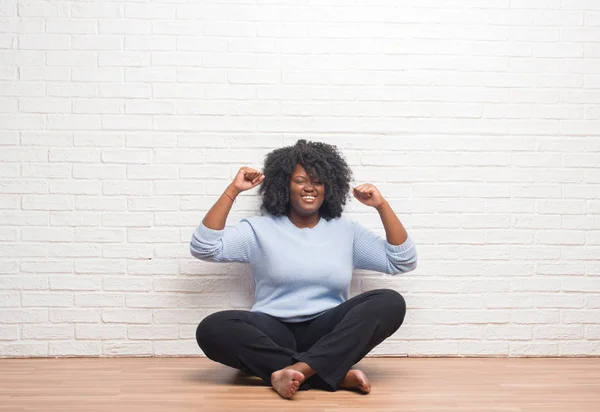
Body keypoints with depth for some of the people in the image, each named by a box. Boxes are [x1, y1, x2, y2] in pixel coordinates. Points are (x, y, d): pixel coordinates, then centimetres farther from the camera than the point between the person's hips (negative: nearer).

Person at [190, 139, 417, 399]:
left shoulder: (347, 231, 15)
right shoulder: (260, 229, 10)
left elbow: (404, 262, 10)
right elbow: (203, 247, -2)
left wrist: (381, 205, 3)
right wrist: (233, 190, -3)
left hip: (327, 334, 1)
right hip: (273, 334, -1)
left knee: (391, 302, -25)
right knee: (212, 329, -31)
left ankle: (294, 370, -37)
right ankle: (335, 374, -33)